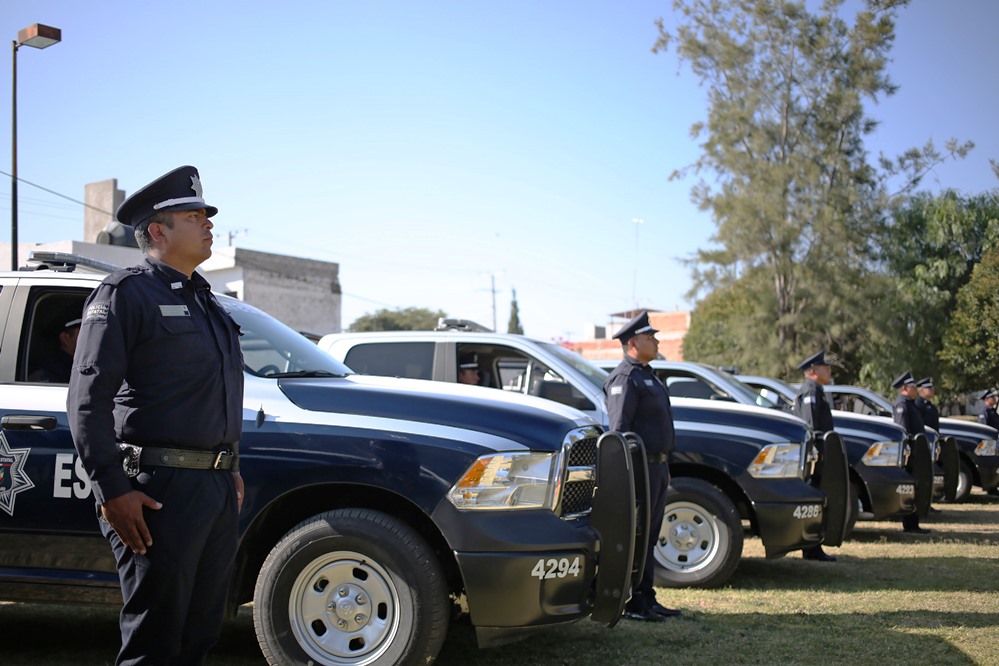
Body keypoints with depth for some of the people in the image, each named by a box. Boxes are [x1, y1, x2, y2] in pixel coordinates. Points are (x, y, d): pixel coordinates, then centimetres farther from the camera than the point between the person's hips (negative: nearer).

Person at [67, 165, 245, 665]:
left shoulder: (204, 300, 19)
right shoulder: (126, 293, -7)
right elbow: (87, 399, -13)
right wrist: (111, 491, -18)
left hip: (218, 488, 8)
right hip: (161, 491, -8)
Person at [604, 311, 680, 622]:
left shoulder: (646, 375, 20)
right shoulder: (625, 378, -12)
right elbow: (619, 429, -19)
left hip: (657, 467, 10)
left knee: (648, 537, 13)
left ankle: (647, 599, 19)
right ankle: (631, 604, -1)